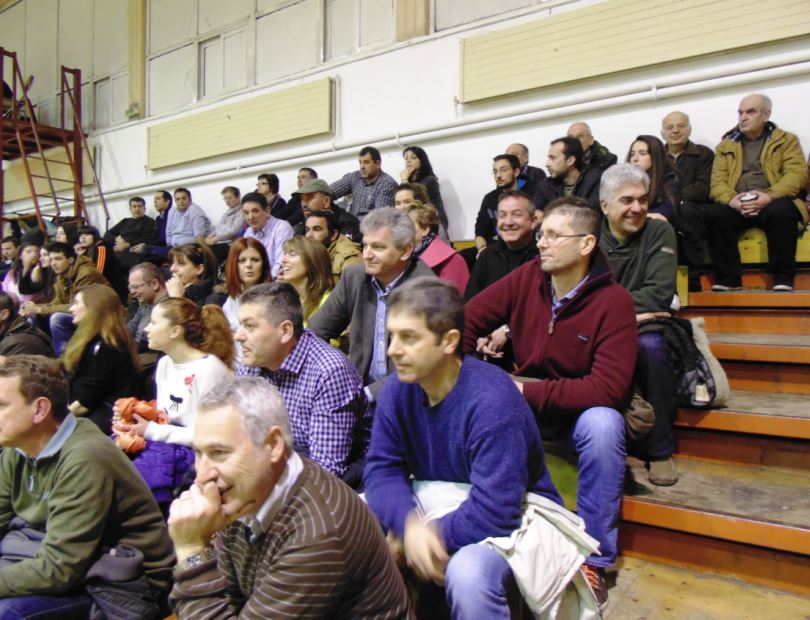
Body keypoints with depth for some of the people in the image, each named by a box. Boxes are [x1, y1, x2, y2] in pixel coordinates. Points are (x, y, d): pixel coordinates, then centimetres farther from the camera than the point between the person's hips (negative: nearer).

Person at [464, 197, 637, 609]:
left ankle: (594, 559, -13)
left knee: (603, 424, -34)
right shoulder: (525, 278, -11)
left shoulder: (613, 300, -20)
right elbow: (466, 321, -6)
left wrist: (529, 393, -27)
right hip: (525, 407, 3)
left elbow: (609, 389, -26)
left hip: (583, 412, -3)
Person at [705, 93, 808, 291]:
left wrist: (769, 196, -23)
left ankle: (783, 278, -23)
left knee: (780, 211, -36)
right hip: (736, 205, 2)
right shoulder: (725, 145, 18)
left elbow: (797, 174, -3)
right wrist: (731, 199, -19)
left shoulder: (787, 140, 13)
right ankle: (728, 278, -21)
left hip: (773, 203, -2)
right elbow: (717, 181, 5)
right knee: (714, 214, -30)